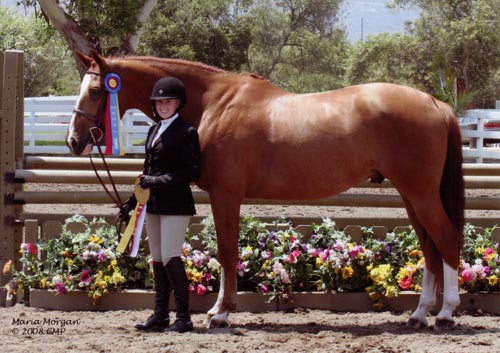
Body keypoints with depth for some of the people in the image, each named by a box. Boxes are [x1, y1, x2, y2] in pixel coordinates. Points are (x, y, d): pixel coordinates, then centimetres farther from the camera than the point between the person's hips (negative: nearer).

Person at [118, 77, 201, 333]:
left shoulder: (186, 132, -9)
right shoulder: (154, 131, 14)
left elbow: (192, 172, -14)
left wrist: (159, 181, -21)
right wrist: (132, 201, 18)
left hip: (175, 204, -8)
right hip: (152, 204, 8)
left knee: (170, 258, -12)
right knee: (157, 260, 10)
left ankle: (183, 318, -8)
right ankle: (160, 316, 16)